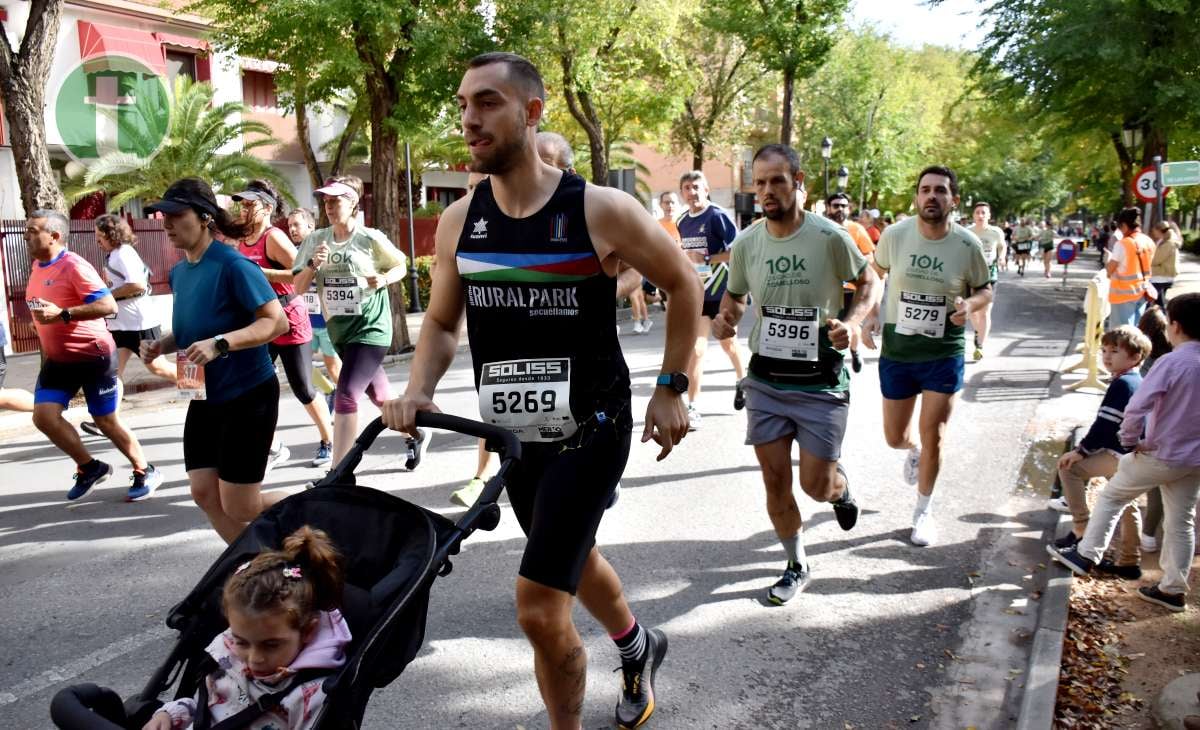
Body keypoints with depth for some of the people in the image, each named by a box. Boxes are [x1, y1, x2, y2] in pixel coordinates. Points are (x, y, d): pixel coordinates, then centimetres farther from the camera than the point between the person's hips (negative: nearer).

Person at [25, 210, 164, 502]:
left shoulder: (74, 265, -19)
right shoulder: (38, 266, 8)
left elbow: (109, 305, -26)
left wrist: (62, 314, -32)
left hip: (93, 355, -8)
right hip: (58, 358, 8)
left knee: (107, 422, 1)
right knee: (44, 416, -5)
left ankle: (145, 472, 19)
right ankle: (90, 468, 13)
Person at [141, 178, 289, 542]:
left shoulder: (233, 265, -19)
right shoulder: (179, 272, 7)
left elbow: (277, 322, -22)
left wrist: (219, 344, -32)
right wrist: (162, 345, 1)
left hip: (247, 396, -8)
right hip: (204, 398, 8)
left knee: (240, 507, -3)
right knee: (204, 494, 8)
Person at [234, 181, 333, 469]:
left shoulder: (274, 238, -14)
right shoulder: (242, 241, 8)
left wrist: (261, 272, -26)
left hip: (288, 320, -7)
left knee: (302, 389, 1)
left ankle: (328, 442, 19)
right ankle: (273, 448, 16)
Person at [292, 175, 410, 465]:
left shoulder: (370, 238, -9)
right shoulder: (316, 240, 2)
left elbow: (401, 266, 5)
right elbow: (299, 287, 1)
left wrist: (384, 279, -15)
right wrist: (313, 265, -18)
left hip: (371, 329, -6)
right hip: (340, 330, 6)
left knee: (346, 396, -17)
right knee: (377, 393, 19)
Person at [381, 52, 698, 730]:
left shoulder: (601, 210, -15)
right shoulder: (460, 221, -2)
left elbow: (684, 283, -2)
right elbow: (442, 322, 9)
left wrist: (672, 388, -3)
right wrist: (418, 391, -9)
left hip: (590, 432, -6)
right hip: (514, 433, 6)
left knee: (540, 609, -11)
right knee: (573, 556, 27)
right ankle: (637, 646, 57)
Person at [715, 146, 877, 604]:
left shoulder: (829, 236, -12)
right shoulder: (746, 243, -2)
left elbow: (868, 282, 2)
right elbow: (734, 296, 14)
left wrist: (853, 322, -17)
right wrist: (725, 318, -9)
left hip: (821, 381, -3)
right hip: (765, 380, 3)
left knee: (816, 487, 0)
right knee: (775, 482, 6)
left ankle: (841, 487, 39)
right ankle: (797, 567, 29)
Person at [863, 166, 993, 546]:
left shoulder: (968, 245, -10)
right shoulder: (895, 235, -9)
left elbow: (985, 289, 5)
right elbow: (874, 274, 10)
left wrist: (970, 304, -18)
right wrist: (870, 316, -1)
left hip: (944, 355, -1)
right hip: (896, 352, 2)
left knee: (933, 437, 2)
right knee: (894, 438, 12)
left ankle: (924, 511, 25)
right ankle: (913, 450, 52)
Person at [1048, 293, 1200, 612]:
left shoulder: (1172, 362, -19)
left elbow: (1136, 407, -26)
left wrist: (1130, 441, -11)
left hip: (1159, 455, -6)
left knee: (1111, 496, 12)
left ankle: (1086, 555, 17)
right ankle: (1173, 589, 21)